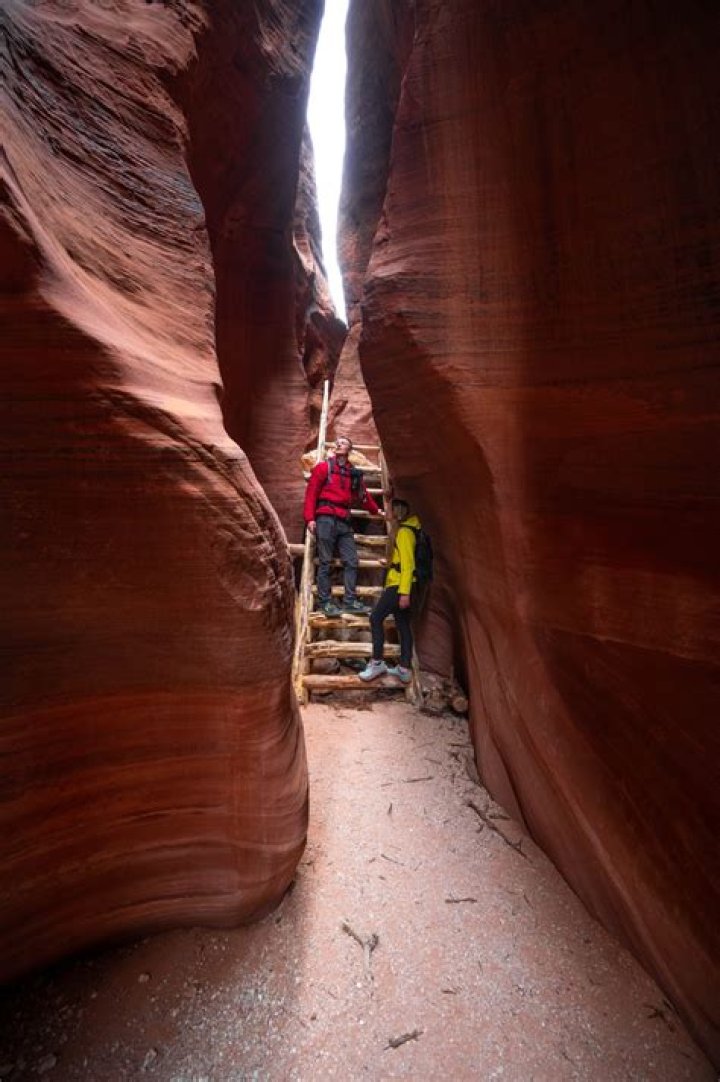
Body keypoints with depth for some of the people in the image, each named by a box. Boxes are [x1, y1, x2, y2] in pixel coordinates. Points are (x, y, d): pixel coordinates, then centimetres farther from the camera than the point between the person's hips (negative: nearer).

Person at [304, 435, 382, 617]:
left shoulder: (354, 474, 17)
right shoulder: (323, 467, 5)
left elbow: (363, 496, 30)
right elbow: (311, 493, 0)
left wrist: (376, 510, 38)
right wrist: (310, 518, -10)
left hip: (345, 522, 5)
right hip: (326, 519, -5)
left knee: (351, 561, -1)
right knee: (325, 562, -4)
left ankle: (350, 601, 4)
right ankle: (325, 602, 0)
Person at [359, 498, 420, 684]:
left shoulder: (405, 532, -14)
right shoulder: (406, 529, 15)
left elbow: (408, 564, -20)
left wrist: (404, 592, -23)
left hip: (399, 586, -10)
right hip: (400, 586, 10)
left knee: (376, 618, -6)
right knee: (403, 625, 8)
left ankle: (377, 662, -1)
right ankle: (404, 669, 11)